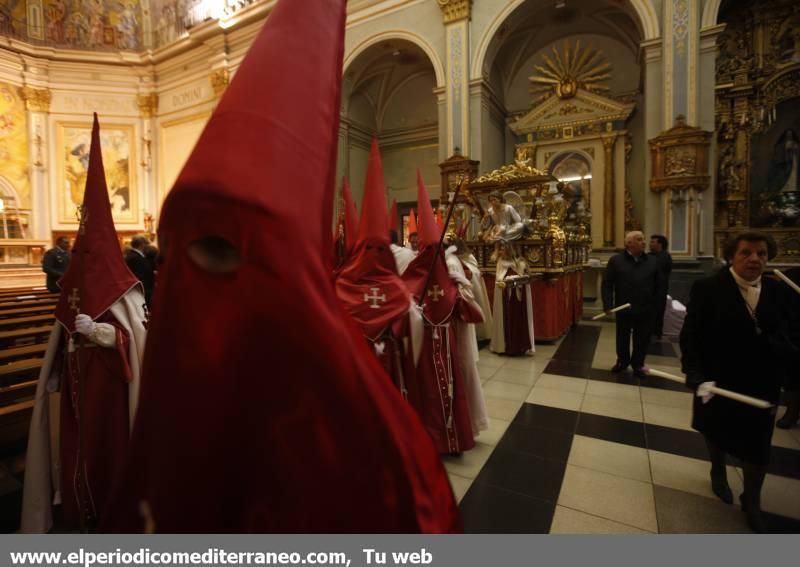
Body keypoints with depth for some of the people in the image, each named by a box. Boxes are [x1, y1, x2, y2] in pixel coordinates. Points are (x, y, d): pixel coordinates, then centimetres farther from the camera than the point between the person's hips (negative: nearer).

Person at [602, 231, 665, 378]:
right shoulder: (615, 260, -4)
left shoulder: (651, 262, 3)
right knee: (622, 338, 13)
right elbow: (607, 284, -4)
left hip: (645, 310, 2)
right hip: (623, 308, -1)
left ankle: (638, 365, 27)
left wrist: (655, 303, 4)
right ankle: (622, 361, 32)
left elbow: (660, 284, 10)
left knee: (642, 339, 10)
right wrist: (607, 304, -11)